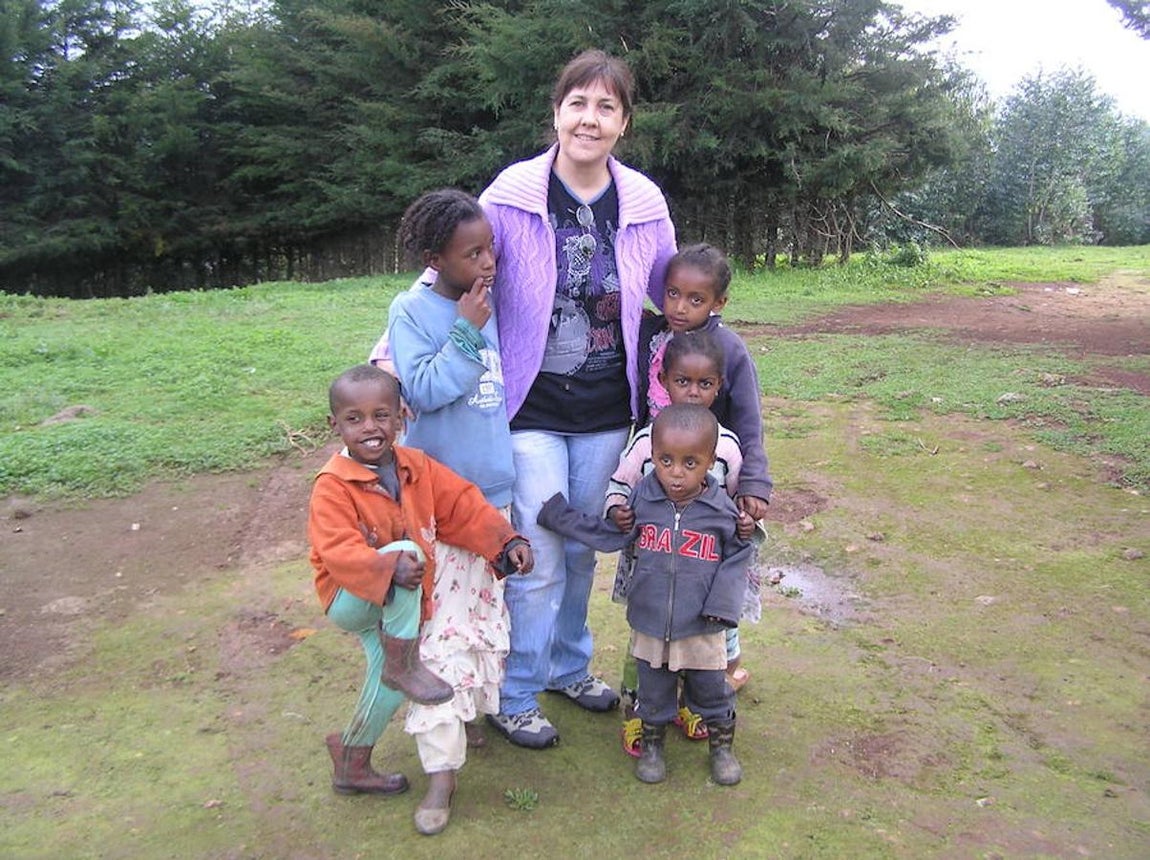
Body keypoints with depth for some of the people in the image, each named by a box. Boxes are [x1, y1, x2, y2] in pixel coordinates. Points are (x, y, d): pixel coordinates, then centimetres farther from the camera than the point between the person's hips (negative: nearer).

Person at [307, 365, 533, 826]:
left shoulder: (416, 466, -5)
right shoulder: (332, 486, -22)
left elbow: (464, 507, -5)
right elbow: (339, 551, -32)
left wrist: (505, 541, -18)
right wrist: (390, 569, -48)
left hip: (396, 606, 6)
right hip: (351, 598, -6)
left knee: (389, 688, 9)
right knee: (404, 549, -32)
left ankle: (352, 765, 37)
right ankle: (404, 666, -19)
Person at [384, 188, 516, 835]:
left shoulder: (499, 304, 4)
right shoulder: (413, 311, -9)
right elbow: (423, 391, -20)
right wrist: (466, 331, -22)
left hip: (497, 490, 5)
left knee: (491, 617, 15)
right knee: (443, 629, -4)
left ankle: (473, 710, 38)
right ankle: (441, 769, 5)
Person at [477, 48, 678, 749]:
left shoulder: (645, 204, -1)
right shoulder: (512, 196, -11)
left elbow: (675, 297, 14)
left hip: (606, 413, 4)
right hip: (532, 410, -4)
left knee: (583, 550, 18)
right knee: (539, 559, 1)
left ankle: (568, 665, 41)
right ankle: (515, 697, 23)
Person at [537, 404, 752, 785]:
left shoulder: (722, 510, -12)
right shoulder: (640, 499, -9)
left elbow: (737, 557, -1)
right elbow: (607, 535, 4)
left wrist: (722, 604, -11)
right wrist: (556, 513, 4)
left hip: (702, 628, -1)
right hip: (649, 624, 1)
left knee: (712, 689, 17)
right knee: (653, 690, 19)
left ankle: (721, 744, 42)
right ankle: (652, 742, 43)